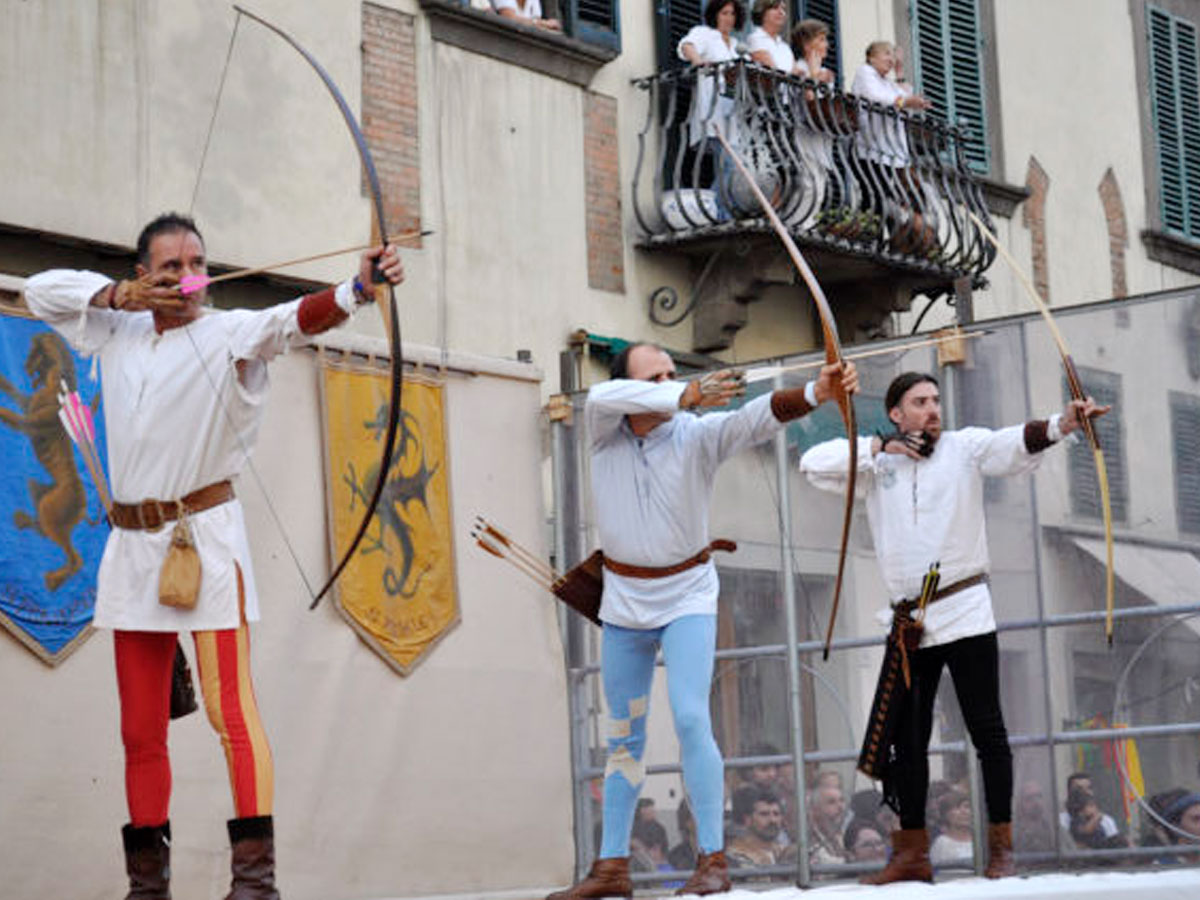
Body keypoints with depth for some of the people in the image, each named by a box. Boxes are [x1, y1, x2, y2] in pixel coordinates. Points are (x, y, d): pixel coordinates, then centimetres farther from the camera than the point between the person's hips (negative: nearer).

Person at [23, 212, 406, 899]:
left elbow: (299, 319, -22)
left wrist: (360, 286, -42)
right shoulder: (116, 334, 12)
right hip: (134, 546, 6)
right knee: (141, 730, 8)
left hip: (206, 538, -5)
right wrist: (119, 296, 3)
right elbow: (42, 289, 21)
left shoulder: (229, 333, -5)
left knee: (231, 708, -13)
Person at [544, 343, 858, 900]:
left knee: (690, 719, -17)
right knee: (623, 736, 11)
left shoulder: (698, 434, -13)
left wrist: (818, 391, -48)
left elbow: (760, 416, -29)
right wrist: (684, 397, -42)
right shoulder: (604, 430, -6)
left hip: (687, 598, -3)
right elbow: (604, 398, -29)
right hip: (623, 602, 3)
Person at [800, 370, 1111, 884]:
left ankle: (1001, 847, 2)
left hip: (965, 614, -3)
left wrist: (1061, 424, -37)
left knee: (987, 731, -3)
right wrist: (879, 447, -8)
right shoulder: (876, 465, 9)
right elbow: (813, 464, 1)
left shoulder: (965, 448, 1)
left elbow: (1017, 443, -16)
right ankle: (912, 854, 16)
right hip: (909, 623, 3)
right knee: (907, 739, 8)